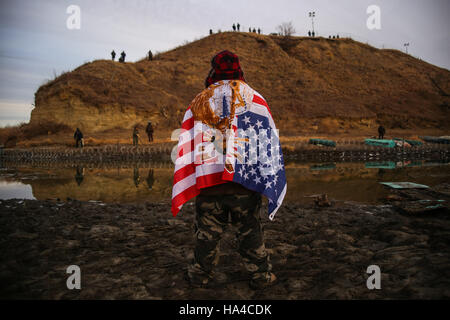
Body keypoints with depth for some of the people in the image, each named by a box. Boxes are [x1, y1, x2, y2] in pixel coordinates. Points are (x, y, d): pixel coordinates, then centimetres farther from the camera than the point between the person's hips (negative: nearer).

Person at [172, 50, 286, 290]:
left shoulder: (198, 103, 8)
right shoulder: (253, 98, 3)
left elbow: (185, 148, 7)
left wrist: (182, 192, 10)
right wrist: (271, 182, 4)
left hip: (207, 183, 2)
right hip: (244, 182, -1)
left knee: (207, 232, 13)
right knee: (250, 231, 10)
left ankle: (200, 274, 25)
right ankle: (261, 275, 20)